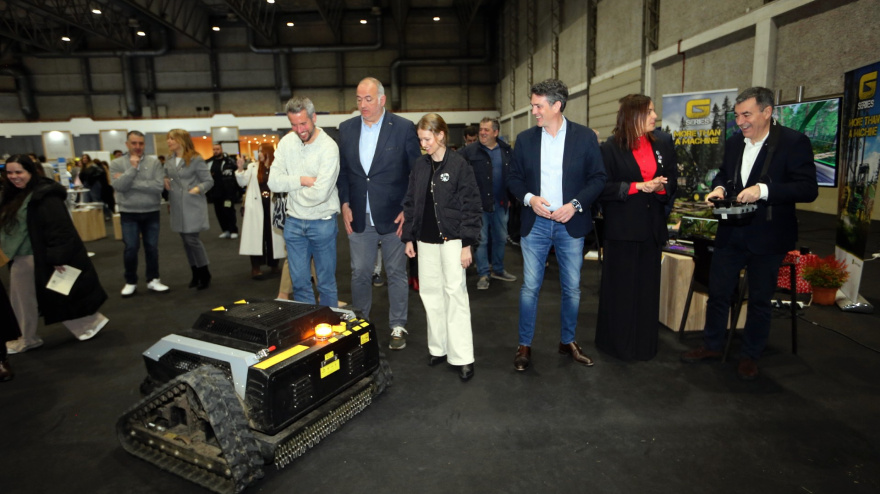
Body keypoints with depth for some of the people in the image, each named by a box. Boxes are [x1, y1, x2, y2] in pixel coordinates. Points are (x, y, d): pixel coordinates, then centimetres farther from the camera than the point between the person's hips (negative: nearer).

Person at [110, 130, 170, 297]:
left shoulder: (154, 162, -2)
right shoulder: (116, 163, -1)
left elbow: (159, 186, -15)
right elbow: (119, 186, -15)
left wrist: (131, 183, -15)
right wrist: (133, 167, -17)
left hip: (151, 212, 1)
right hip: (129, 214, -1)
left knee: (152, 247, 8)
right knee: (131, 248, 1)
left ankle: (153, 280, 20)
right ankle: (130, 282, 17)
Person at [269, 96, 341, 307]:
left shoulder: (328, 147, -15)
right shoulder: (286, 142, 1)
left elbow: (320, 193, -22)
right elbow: (274, 182, -5)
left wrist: (291, 184, -7)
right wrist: (303, 180, -15)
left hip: (322, 223, -4)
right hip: (293, 222, 5)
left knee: (326, 283, 8)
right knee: (299, 282, 12)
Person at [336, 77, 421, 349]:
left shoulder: (404, 128, -5)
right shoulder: (346, 128, 7)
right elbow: (342, 170, 12)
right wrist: (345, 204, 3)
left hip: (393, 216, -3)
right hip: (358, 217, 3)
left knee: (396, 274, 8)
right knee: (359, 273, 10)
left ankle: (398, 327, 22)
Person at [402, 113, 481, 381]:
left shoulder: (459, 165, -6)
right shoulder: (419, 165, 8)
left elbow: (471, 206, -7)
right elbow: (410, 202, 12)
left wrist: (467, 244, -11)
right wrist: (408, 237, 9)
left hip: (451, 238, -5)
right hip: (426, 239, 5)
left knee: (455, 292, -3)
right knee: (430, 292, 8)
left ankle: (462, 357, 4)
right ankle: (438, 347, 21)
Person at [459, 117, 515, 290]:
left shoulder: (506, 151, 5)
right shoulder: (470, 150, -6)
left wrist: (509, 196, 8)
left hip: (500, 204, 4)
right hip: (479, 203, -4)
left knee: (500, 238, 15)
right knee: (481, 240, 4)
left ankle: (498, 270, 32)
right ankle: (483, 274, 15)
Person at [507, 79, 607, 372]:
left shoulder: (585, 137, -2)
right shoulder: (525, 139, 3)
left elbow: (598, 178, 0)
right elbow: (515, 179, 7)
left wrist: (576, 204, -14)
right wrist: (529, 198, -12)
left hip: (570, 224, 0)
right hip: (535, 223, 1)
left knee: (572, 288, 10)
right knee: (530, 287, 3)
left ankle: (568, 342, 29)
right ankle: (524, 346, 17)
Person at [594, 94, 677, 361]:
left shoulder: (663, 143, 9)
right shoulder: (611, 148, -5)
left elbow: (672, 179, 12)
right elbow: (603, 187, -10)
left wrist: (661, 187, -10)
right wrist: (638, 186, -17)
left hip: (652, 225, 5)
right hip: (622, 226, -4)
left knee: (648, 286, 9)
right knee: (620, 287, 2)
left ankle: (644, 344, 22)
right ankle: (618, 342, 17)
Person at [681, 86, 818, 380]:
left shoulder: (793, 142, -10)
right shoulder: (734, 143, 7)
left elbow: (808, 189, -15)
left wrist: (764, 190, -29)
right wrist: (719, 188, -2)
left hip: (768, 236, -5)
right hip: (731, 232, 5)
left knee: (760, 299, 9)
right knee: (718, 292, 11)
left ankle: (750, 356, 25)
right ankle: (712, 346, 27)